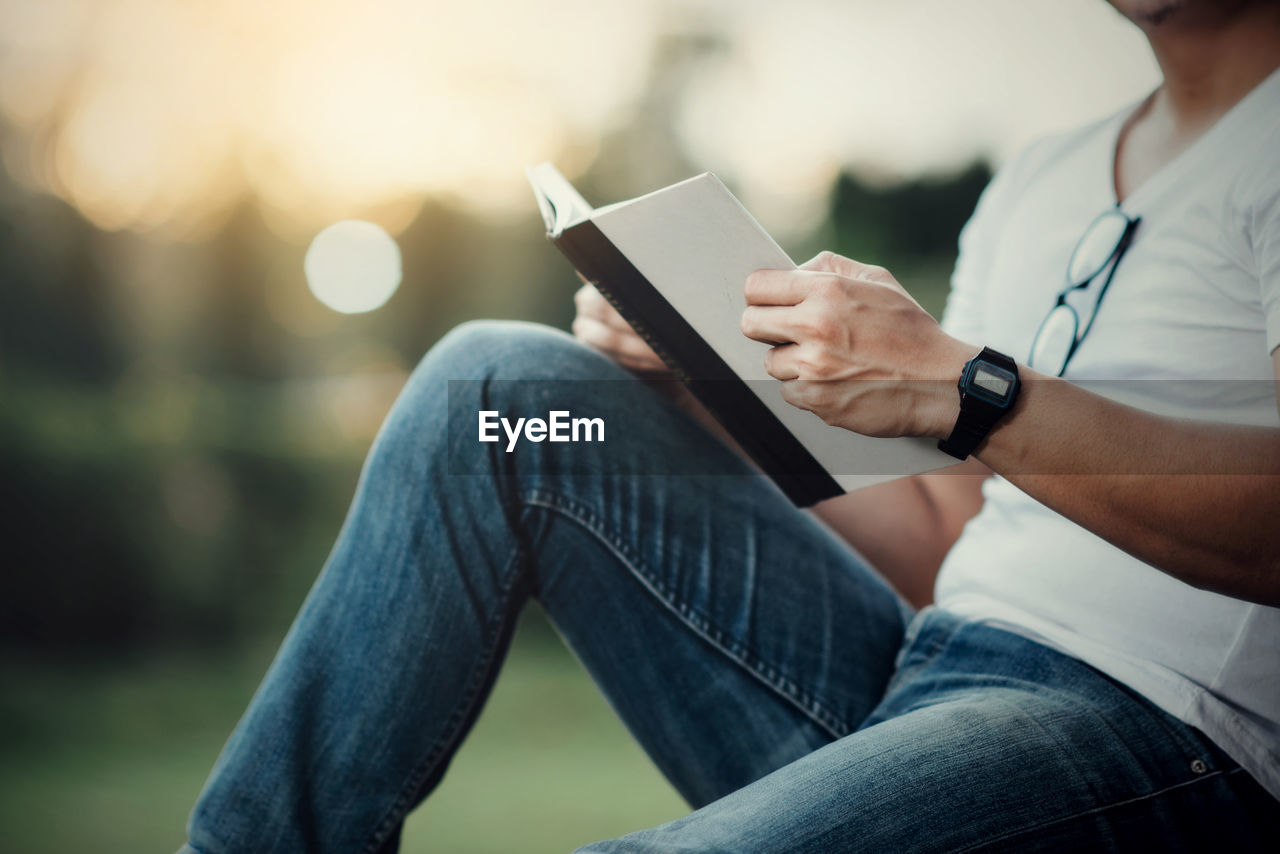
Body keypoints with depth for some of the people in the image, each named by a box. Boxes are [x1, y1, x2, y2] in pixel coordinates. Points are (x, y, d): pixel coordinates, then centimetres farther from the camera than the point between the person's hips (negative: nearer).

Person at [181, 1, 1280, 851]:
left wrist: (961, 386, -23)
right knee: (496, 383, -4)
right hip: (900, 679, 7)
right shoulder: (1037, 183, 21)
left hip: (1161, 729, -6)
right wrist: (693, 398, 7)